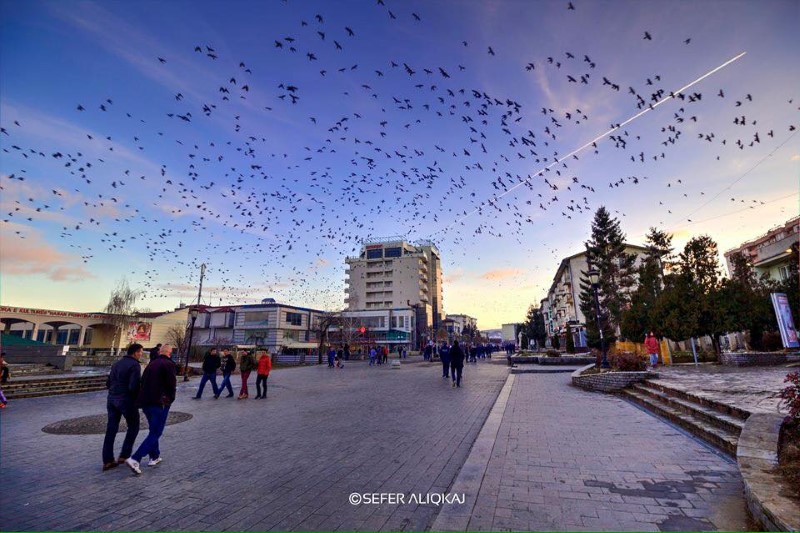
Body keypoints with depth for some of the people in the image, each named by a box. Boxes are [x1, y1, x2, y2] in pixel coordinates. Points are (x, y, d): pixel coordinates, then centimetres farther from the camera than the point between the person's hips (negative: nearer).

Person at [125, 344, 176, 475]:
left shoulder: (151, 364, 12)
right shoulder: (169, 365, -10)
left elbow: (142, 382, 14)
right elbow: (171, 385, -14)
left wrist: (144, 399, 20)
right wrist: (171, 399, 3)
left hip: (145, 402, 8)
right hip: (160, 403, -8)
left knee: (154, 430, 22)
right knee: (155, 433, 1)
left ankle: (155, 456, 29)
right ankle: (135, 459, -9)